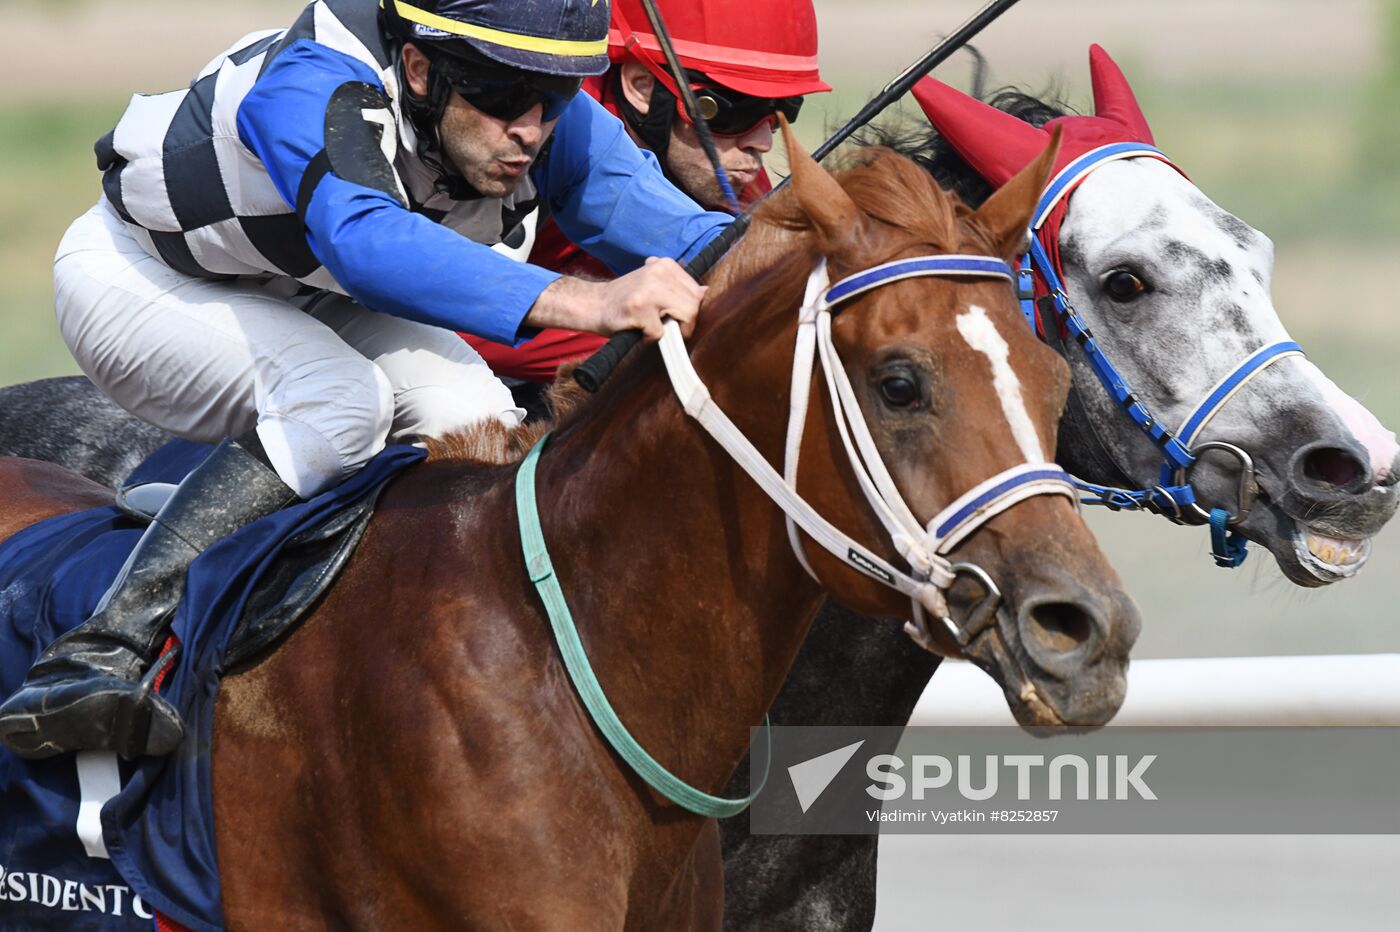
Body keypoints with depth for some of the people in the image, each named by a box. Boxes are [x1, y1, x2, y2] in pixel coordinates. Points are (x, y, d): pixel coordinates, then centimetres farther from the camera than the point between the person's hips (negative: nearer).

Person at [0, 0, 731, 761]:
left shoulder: (556, 124, -21)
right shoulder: (311, 89, -41)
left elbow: (671, 226, -23)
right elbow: (366, 242, -59)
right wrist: (587, 304, -71)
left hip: (308, 300, 6)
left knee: (474, 421, -21)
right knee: (339, 401, -33)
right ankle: (100, 653, -36)